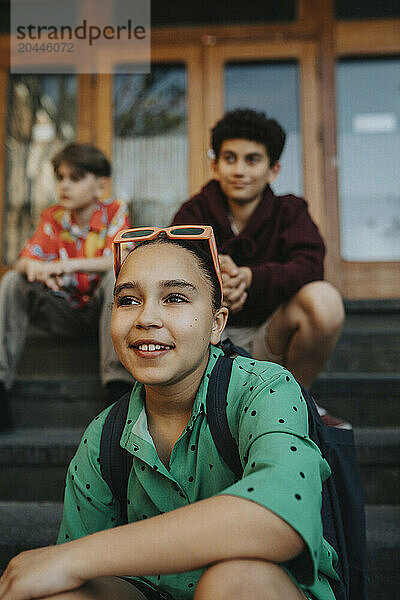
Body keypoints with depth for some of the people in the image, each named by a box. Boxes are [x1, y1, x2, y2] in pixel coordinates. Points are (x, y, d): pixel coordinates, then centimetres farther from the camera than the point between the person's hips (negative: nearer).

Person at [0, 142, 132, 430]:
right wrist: (33, 268, -32)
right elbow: (24, 260, -6)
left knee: (116, 277, -32)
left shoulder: (114, 212, -5)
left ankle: (119, 383, -38)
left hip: (100, 309, -3)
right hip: (62, 312, 4)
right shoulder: (53, 217, 5)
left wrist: (68, 265, -35)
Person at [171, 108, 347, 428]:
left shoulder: (289, 211, 1)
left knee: (323, 299, -30)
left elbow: (309, 266, -18)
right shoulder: (197, 210, 1)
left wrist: (251, 278, -37)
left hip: (270, 340, 0)